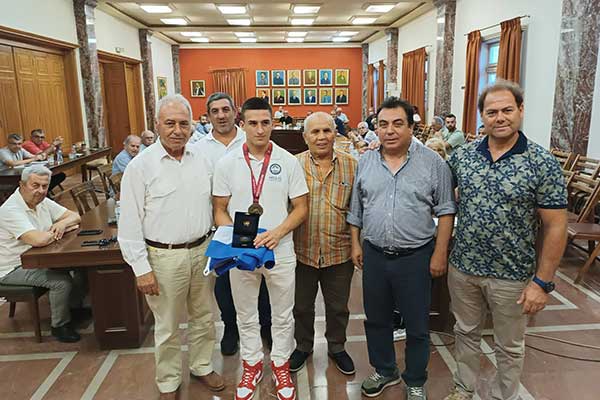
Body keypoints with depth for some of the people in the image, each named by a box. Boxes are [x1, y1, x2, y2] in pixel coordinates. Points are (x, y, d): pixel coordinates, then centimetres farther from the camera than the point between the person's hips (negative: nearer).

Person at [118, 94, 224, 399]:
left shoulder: (200, 159, 3)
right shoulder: (141, 166, -10)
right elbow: (130, 223, -9)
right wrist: (141, 268, -11)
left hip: (202, 251, 4)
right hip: (164, 256, -4)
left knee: (203, 317, 19)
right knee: (168, 327, 11)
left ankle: (202, 366, 40)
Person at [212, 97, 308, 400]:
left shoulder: (288, 162, -6)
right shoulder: (226, 164, -4)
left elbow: (300, 208, -2)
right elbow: (220, 210, 1)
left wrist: (278, 232, -19)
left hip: (281, 252, 0)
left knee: (282, 315, 15)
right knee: (246, 315, 18)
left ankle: (281, 365, 38)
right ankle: (251, 364, 40)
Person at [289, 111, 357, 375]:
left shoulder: (351, 166, -1)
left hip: (339, 252, 1)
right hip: (302, 251, 0)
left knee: (338, 307, 18)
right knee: (302, 306, 18)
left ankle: (337, 347, 41)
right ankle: (303, 346, 42)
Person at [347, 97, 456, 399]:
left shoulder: (433, 163, -6)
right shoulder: (365, 162, 3)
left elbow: (445, 211, -4)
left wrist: (440, 253, -7)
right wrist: (355, 244, 8)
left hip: (415, 257, -3)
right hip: (374, 255, 3)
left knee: (417, 326, 11)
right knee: (376, 319, 17)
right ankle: (384, 371, 40)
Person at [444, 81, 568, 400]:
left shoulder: (543, 163, -13)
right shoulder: (462, 155, -3)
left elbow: (555, 226, -11)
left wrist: (542, 281, -12)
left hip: (512, 275, -3)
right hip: (463, 267, 3)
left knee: (509, 347, 16)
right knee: (466, 333, 21)